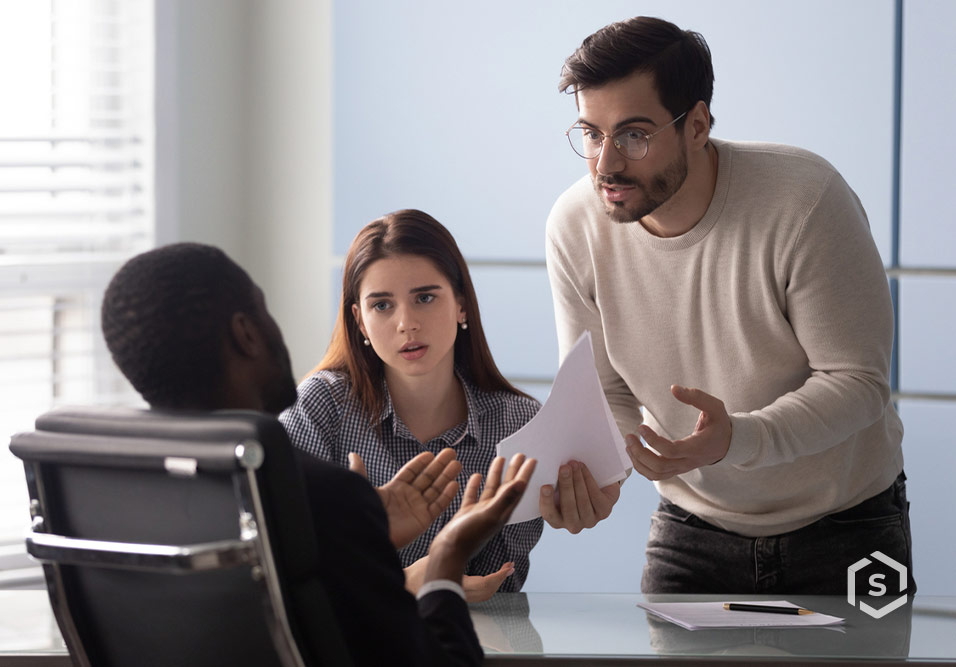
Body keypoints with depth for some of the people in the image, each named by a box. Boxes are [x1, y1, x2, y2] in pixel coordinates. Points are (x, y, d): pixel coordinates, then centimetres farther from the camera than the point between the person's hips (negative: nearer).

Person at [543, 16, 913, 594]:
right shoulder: (575, 226, -11)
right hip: (693, 525, 3)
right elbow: (604, 391, -2)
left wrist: (736, 440, -38)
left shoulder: (806, 199, -24)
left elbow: (857, 382, -21)